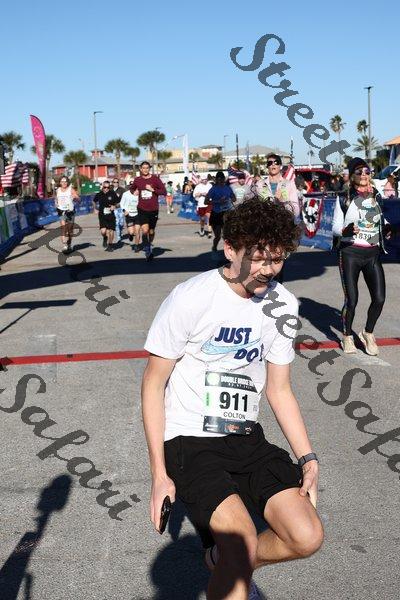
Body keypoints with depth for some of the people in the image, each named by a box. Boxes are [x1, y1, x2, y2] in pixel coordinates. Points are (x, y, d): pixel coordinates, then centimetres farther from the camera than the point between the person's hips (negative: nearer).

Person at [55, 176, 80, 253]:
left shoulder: (71, 189, -3)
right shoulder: (58, 190, 8)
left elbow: (78, 199, -13)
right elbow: (56, 199, 27)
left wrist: (75, 198, -36)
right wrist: (56, 203, 6)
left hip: (70, 211, -1)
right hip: (61, 211, 1)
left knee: (70, 229, 10)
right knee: (63, 227, -16)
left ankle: (69, 245, 28)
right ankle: (64, 245, -24)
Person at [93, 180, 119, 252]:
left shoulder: (113, 194, -6)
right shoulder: (99, 194, -1)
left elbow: (118, 203, 4)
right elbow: (94, 201, 20)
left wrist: (114, 206, -14)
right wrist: (95, 209, 12)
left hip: (111, 215, 0)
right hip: (102, 215, 0)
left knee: (111, 230, 4)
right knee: (103, 231, -13)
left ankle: (110, 245, 24)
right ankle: (105, 238, 22)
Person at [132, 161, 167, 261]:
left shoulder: (155, 179, -3)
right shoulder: (137, 180, 3)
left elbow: (164, 192, -7)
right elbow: (132, 189, 25)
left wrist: (153, 190, -15)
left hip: (153, 209, 0)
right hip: (142, 209, 0)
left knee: (151, 231, 14)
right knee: (145, 230, -18)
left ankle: (150, 245, 41)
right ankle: (147, 250, -8)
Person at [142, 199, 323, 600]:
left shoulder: (283, 304, 2)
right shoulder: (190, 298, -15)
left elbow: (279, 390, 12)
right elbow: (153, 384, -8)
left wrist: (307, 458, 3)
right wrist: (159, 475, -11)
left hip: (246, 436, 6)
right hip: (190, 440, -5)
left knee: (307, 538, -8)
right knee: (244, 545, -25)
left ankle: (224, 560, 20)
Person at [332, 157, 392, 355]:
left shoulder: (376, 197, 10)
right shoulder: (343, 199, -2)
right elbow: (335, 227, -1)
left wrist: (387, 228, 0)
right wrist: (346, 230, -23)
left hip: (373, 254, 4)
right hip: (350, 253, -3)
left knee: (379, 299, -4)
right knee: (351, 300, -2)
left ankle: (368, 333, 21)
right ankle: (347, 336, 22)